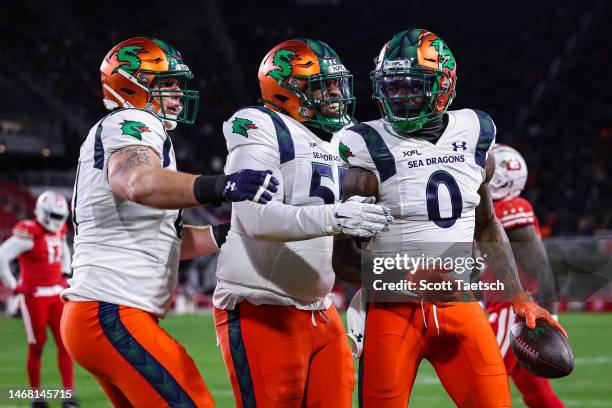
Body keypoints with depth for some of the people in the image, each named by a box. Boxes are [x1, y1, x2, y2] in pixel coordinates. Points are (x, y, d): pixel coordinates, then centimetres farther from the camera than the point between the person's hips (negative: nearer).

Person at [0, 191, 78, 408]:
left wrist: (64, 275, 18)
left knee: (65, 344, 0)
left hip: (56, 295, 7)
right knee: (36, 347, 1)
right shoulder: (29, 233, -17)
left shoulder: (59, 231, 8)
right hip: (34, 296, -7)